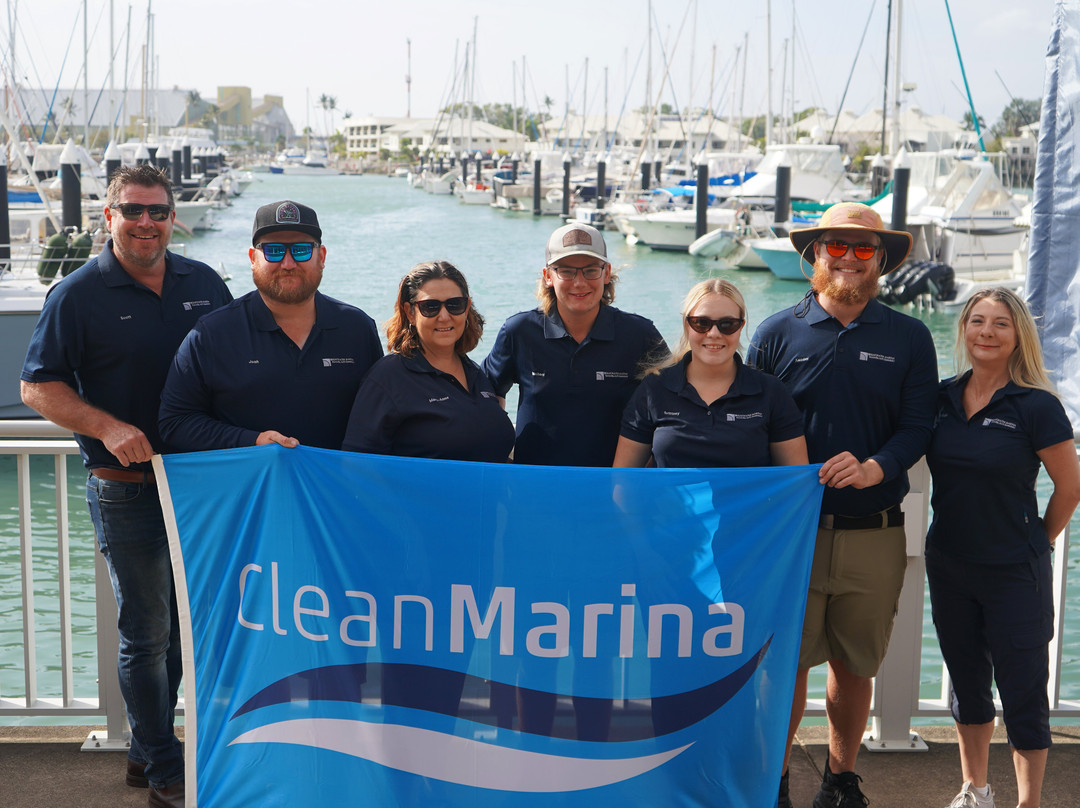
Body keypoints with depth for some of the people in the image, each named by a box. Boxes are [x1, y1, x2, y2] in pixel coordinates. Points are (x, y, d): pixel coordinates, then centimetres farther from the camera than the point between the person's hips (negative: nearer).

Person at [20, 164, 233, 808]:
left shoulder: (204, 284, 6)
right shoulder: (77, 295, -5)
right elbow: (39, 387, -6)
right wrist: (107, 427, -19)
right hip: (127, 490, -4)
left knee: (181, 623, 14)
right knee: (147, 631, 2)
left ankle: (148, 749, 31)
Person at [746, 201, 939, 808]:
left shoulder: (909, 338, 7)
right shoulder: (778, 334, 5)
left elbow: (918, 426, 0)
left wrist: (875, 468, -20)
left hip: (874, 534, 1)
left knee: (856, 665, 11)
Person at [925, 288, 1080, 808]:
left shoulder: (1036, 406, -13)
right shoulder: (943, 397, 1)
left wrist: (1038, 543, 4)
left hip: (1014, 573, -5)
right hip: (948, 566, 5)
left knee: (1022, 691, 2)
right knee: (966, 681, 17)